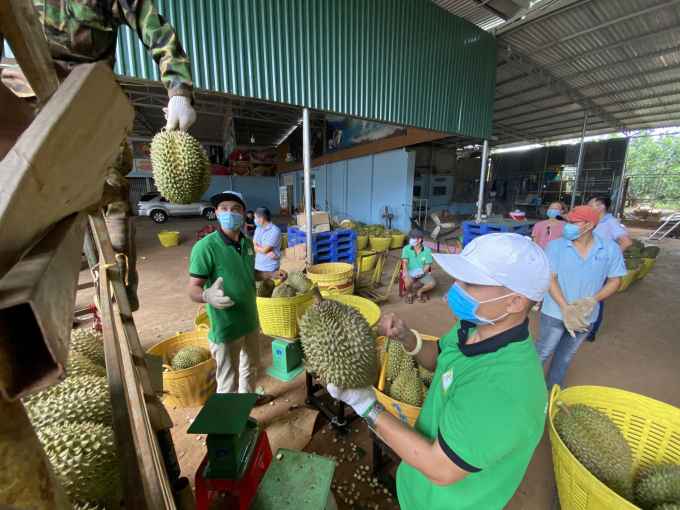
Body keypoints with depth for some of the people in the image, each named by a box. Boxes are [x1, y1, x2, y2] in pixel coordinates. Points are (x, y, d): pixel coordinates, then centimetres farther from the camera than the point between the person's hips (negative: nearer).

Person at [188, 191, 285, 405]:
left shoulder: (247, 243, 0)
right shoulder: (206, 247, -21)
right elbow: (193, 289, -21)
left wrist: (271, 274, 2)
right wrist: (208, 295, -42)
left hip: (251, 320, 7)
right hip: (225, 327, -7)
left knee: (250, 366, 28)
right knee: (228, 381, 10)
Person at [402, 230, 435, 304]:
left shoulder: (427, 250, -4)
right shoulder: (406, 249, -9)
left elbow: (428, 264, -1)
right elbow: (405, 262, -19)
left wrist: (421, 273, -21)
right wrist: (406, 275, -35)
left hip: (422, 273, 2)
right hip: (409, 272, -2)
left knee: (432, 283, -22)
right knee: (408, 282, -33)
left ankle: (419, 292, 11)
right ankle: (409, 294, 5)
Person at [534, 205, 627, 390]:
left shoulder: (610, 249, -6)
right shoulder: (555, 246, -12)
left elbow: (615, 281, -1)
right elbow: (550, 279, -14)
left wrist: (592, 301, -17)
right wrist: (566, 308, -22)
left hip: (585, 316, 3)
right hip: (555, 312, -3)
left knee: (567, 353, 21)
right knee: (543, 351, 7)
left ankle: (554, 384, 42)